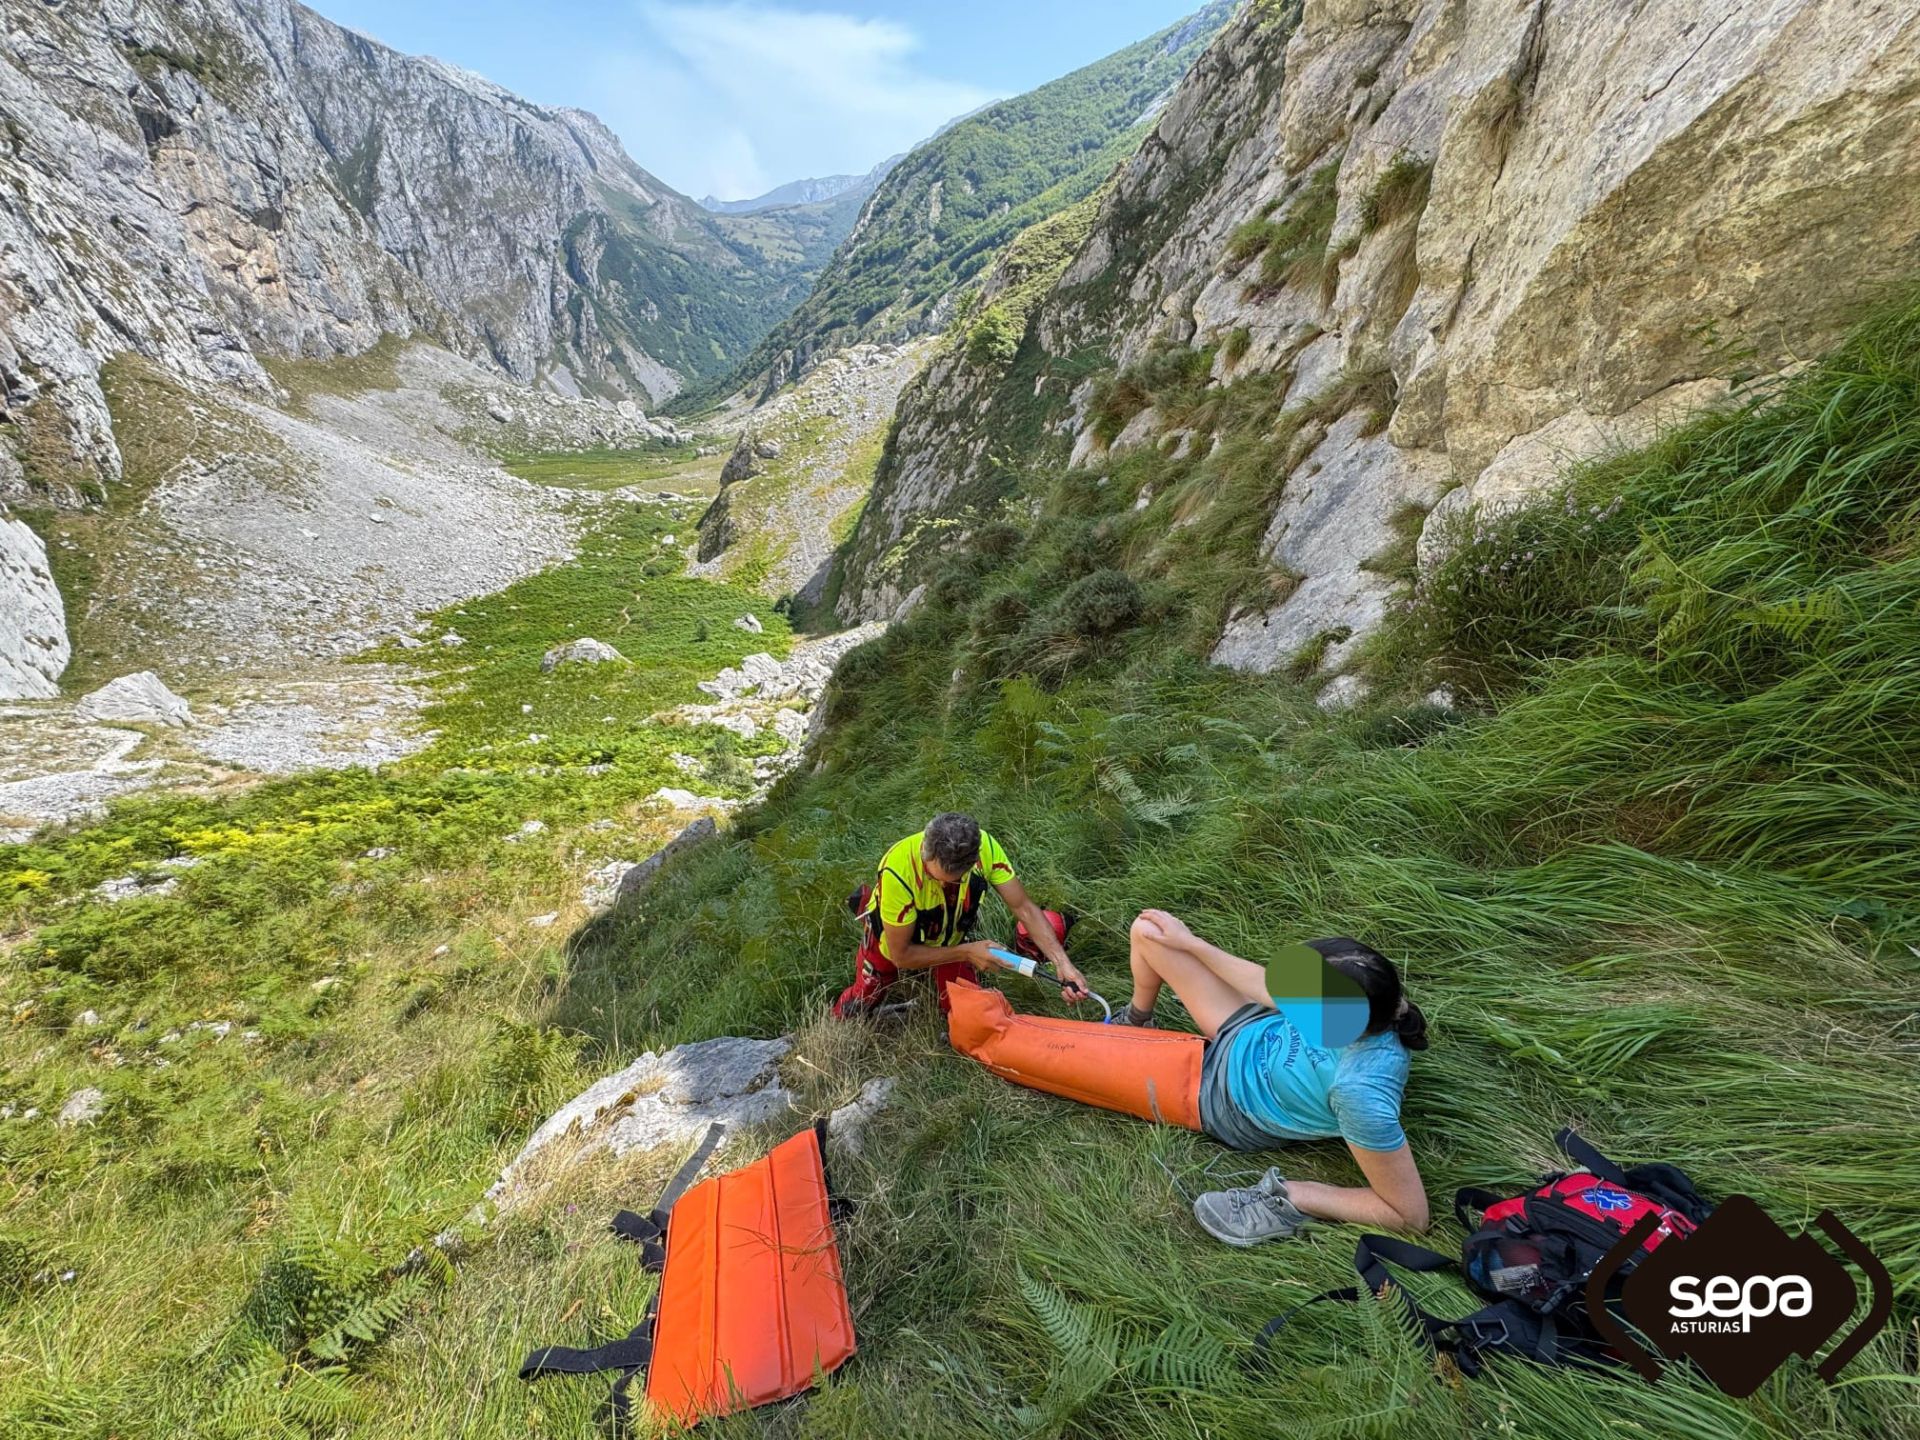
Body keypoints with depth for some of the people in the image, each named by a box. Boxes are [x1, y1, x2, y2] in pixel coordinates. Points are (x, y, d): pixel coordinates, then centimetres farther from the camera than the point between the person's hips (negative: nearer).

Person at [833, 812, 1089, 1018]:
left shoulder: (984, 846, -35)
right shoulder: (898, 871, -44)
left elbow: (1024, 908, -29)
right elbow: (900, 955, -32)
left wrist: (1062, 962, -40)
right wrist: (966, 953, -36)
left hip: (949, 936, 2)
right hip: (894, 939, -2)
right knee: (848, 1016, 13)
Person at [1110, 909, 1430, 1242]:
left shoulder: (1359, 1091, -42)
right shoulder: (1357, 999, -24)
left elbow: (1411, 1215, -29)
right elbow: (1272, 988, -5)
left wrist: (1294, 1197, -27)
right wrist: (1189, 942, 0)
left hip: (1231, 1101, -5)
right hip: (1255, 1033, 6)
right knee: (1147, 930, 5)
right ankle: (1136, 1022, 39)